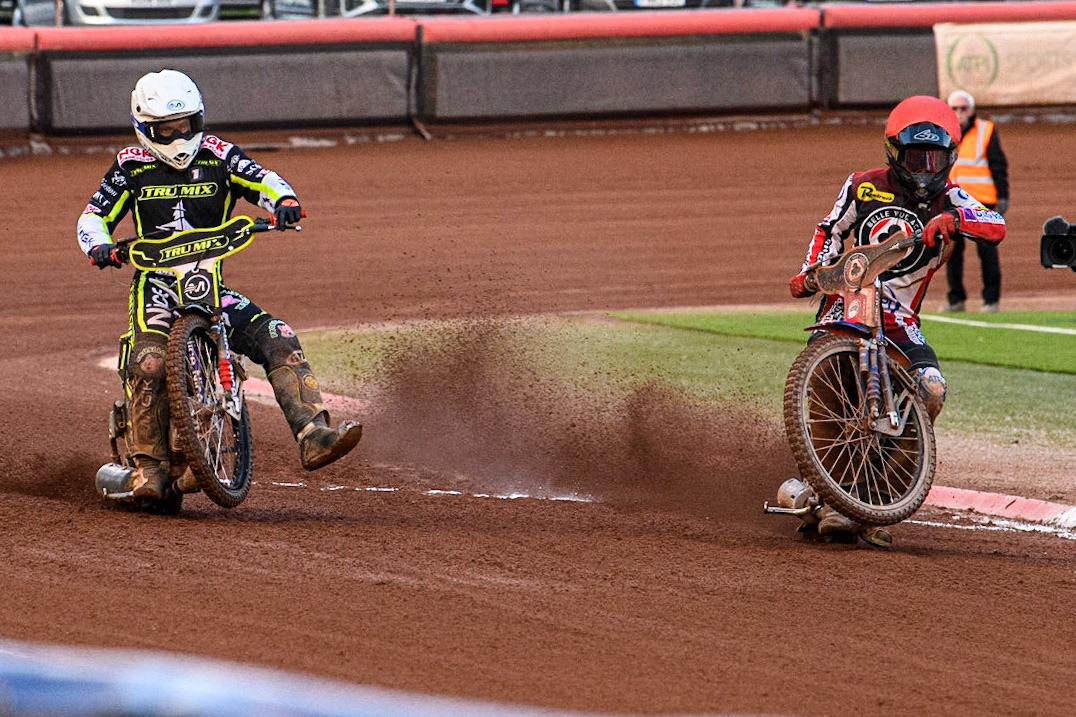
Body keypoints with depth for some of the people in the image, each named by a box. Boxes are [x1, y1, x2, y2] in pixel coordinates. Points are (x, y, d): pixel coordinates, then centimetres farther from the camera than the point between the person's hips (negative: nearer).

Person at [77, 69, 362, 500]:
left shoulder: (218, 156, 8)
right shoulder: (131, 166, 7)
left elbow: (262, 180, -4)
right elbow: (95, 215, 8)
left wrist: (284, 202, -27)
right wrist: (98, 246, -14)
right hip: (156, 283, -2)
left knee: (279, 342, -16)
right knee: (149, 364, -28)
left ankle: (314, 438, -19)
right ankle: (148, 465, -17)